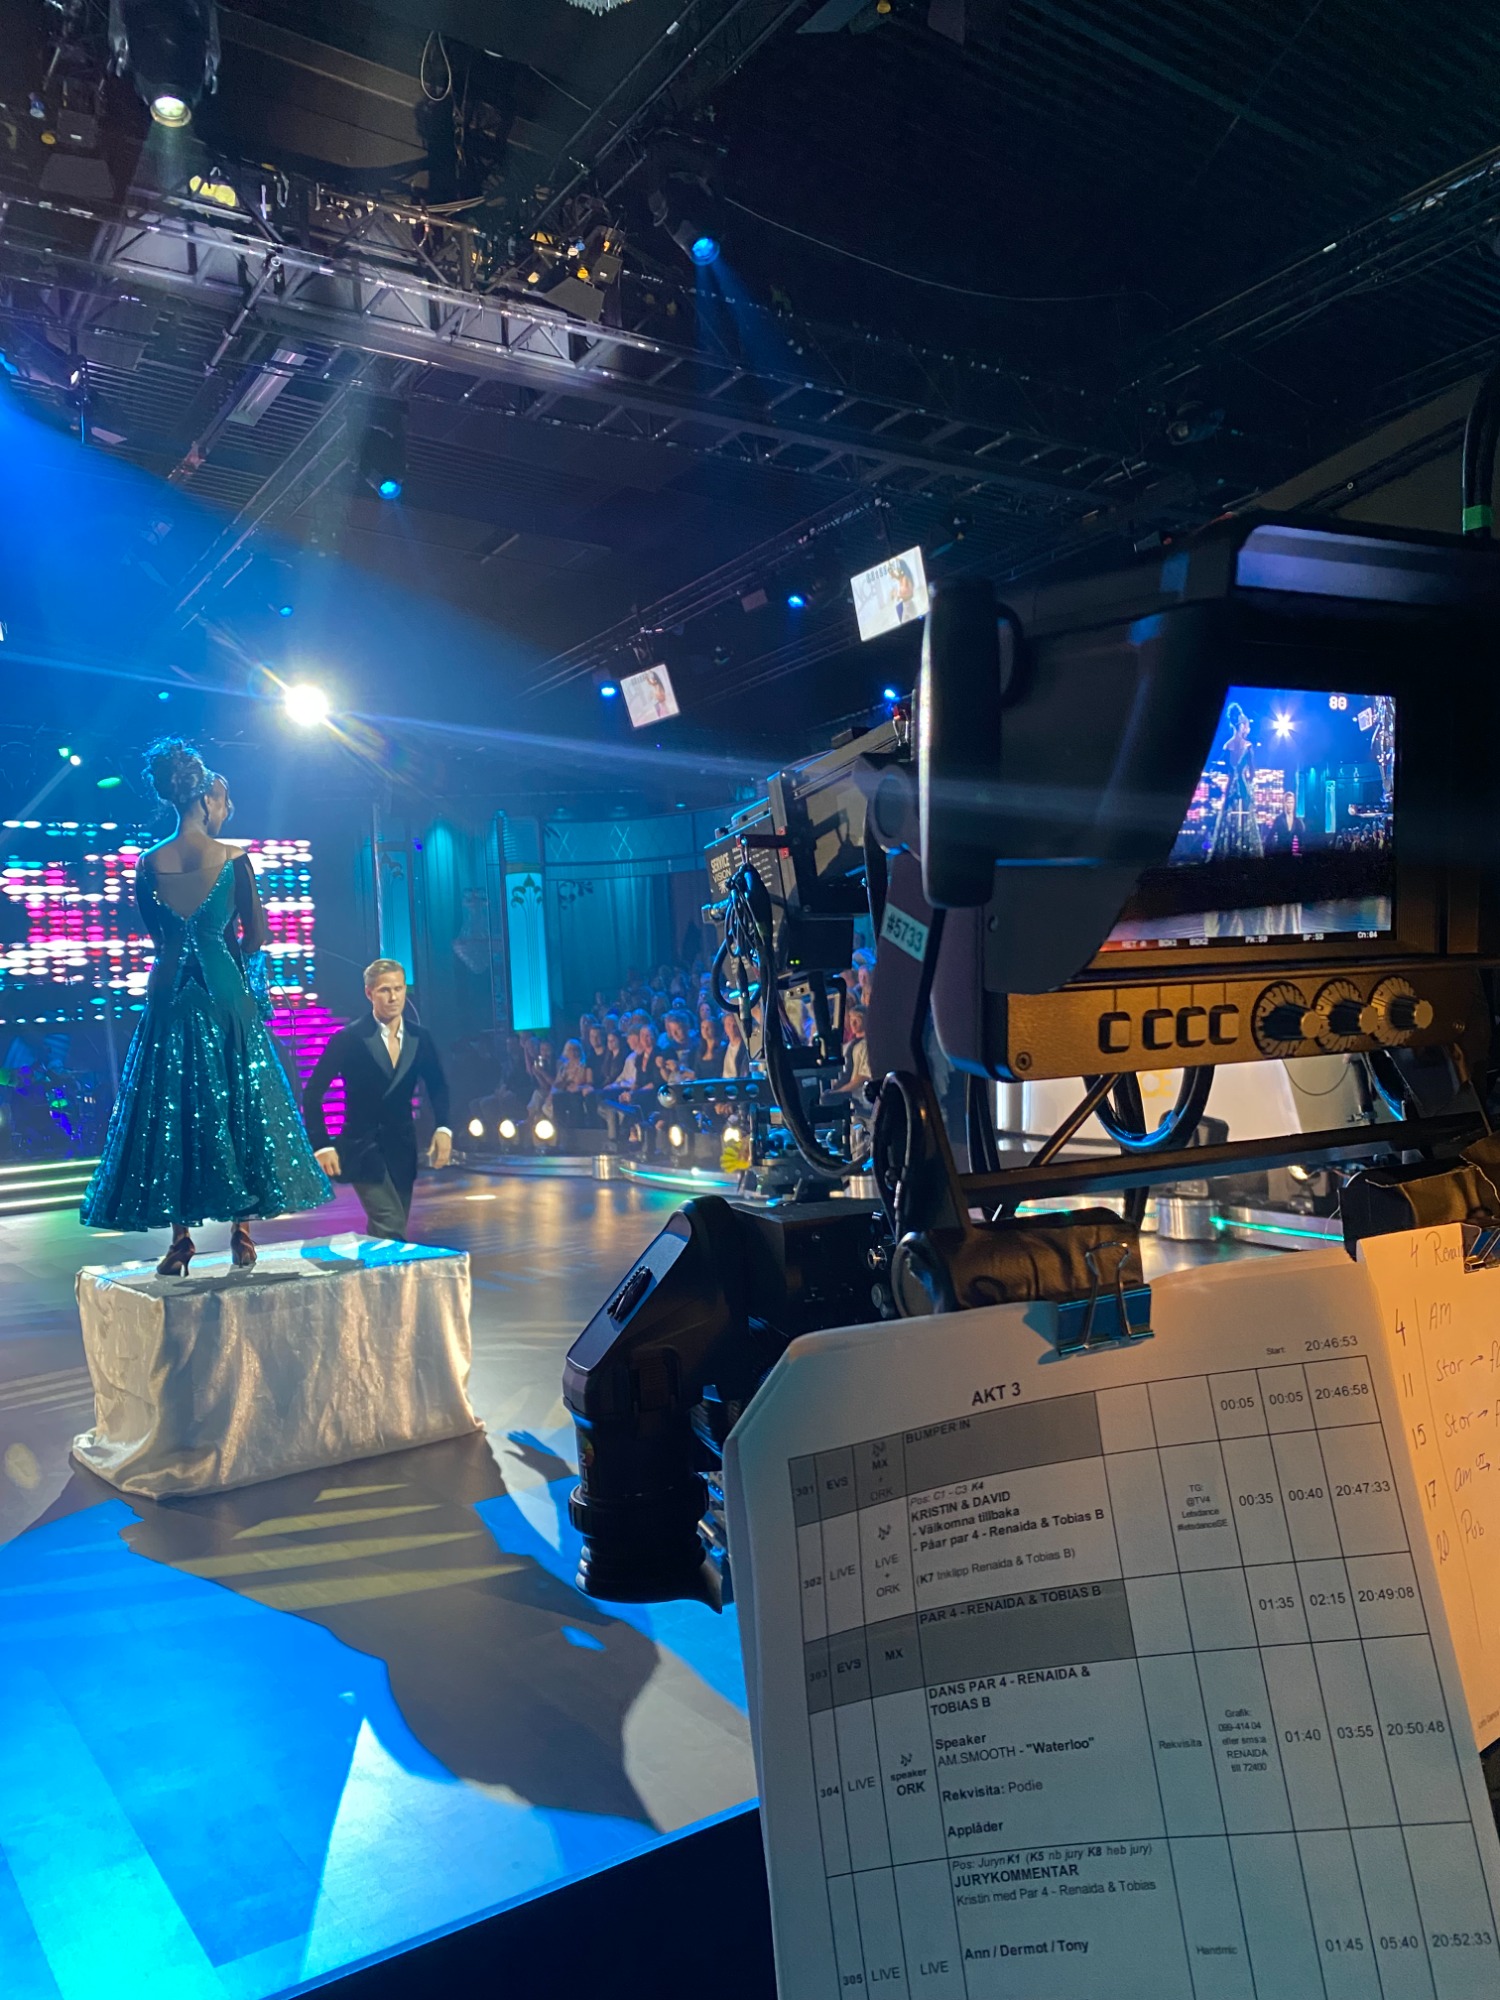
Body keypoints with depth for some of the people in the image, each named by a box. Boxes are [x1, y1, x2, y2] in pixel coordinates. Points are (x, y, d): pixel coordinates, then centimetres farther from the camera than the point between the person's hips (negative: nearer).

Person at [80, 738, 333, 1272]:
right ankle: (241, 1233, 11)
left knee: (171, 1110, 8)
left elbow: (156, 933, 11)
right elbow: (256, 936, -4)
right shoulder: (233, 857, -8)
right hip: (225, 993, -2)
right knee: (235, 1106, 8)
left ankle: (181, 1240, 10)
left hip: (169, 996, 2)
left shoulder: (148, 862, 1)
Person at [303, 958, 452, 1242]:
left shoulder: (420, 1038, 1)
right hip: (362, 1146, -4)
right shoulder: (349, 1038, -11)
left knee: (388, 1229, 10)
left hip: (402, 1147, 5)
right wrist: (322, 1145, -13)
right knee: (391, 1230, -17)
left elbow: (437, 1086, 13)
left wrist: (443, 1128, -3)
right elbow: (312, 1094, -7)